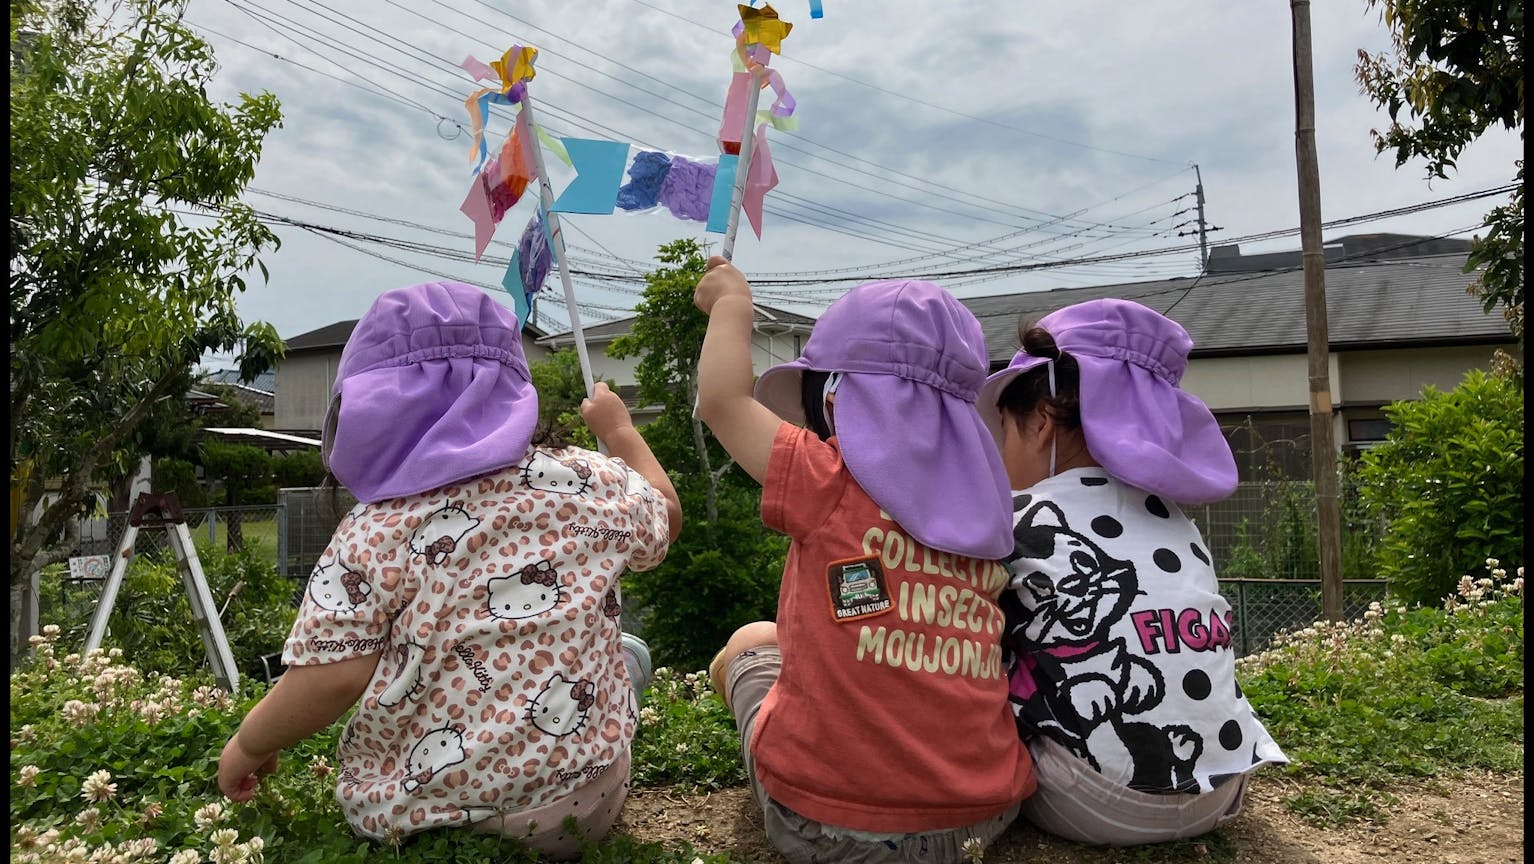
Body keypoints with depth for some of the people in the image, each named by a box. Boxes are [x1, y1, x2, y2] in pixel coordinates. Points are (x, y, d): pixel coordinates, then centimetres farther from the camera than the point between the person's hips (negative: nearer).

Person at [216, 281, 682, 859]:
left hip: (411, 811, -1)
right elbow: (664, 516, 17)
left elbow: (332, 678, -15)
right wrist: (619, 430, 32)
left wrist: (247, 746, 5)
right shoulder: (591, 484, -3)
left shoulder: (374, 530, -10)